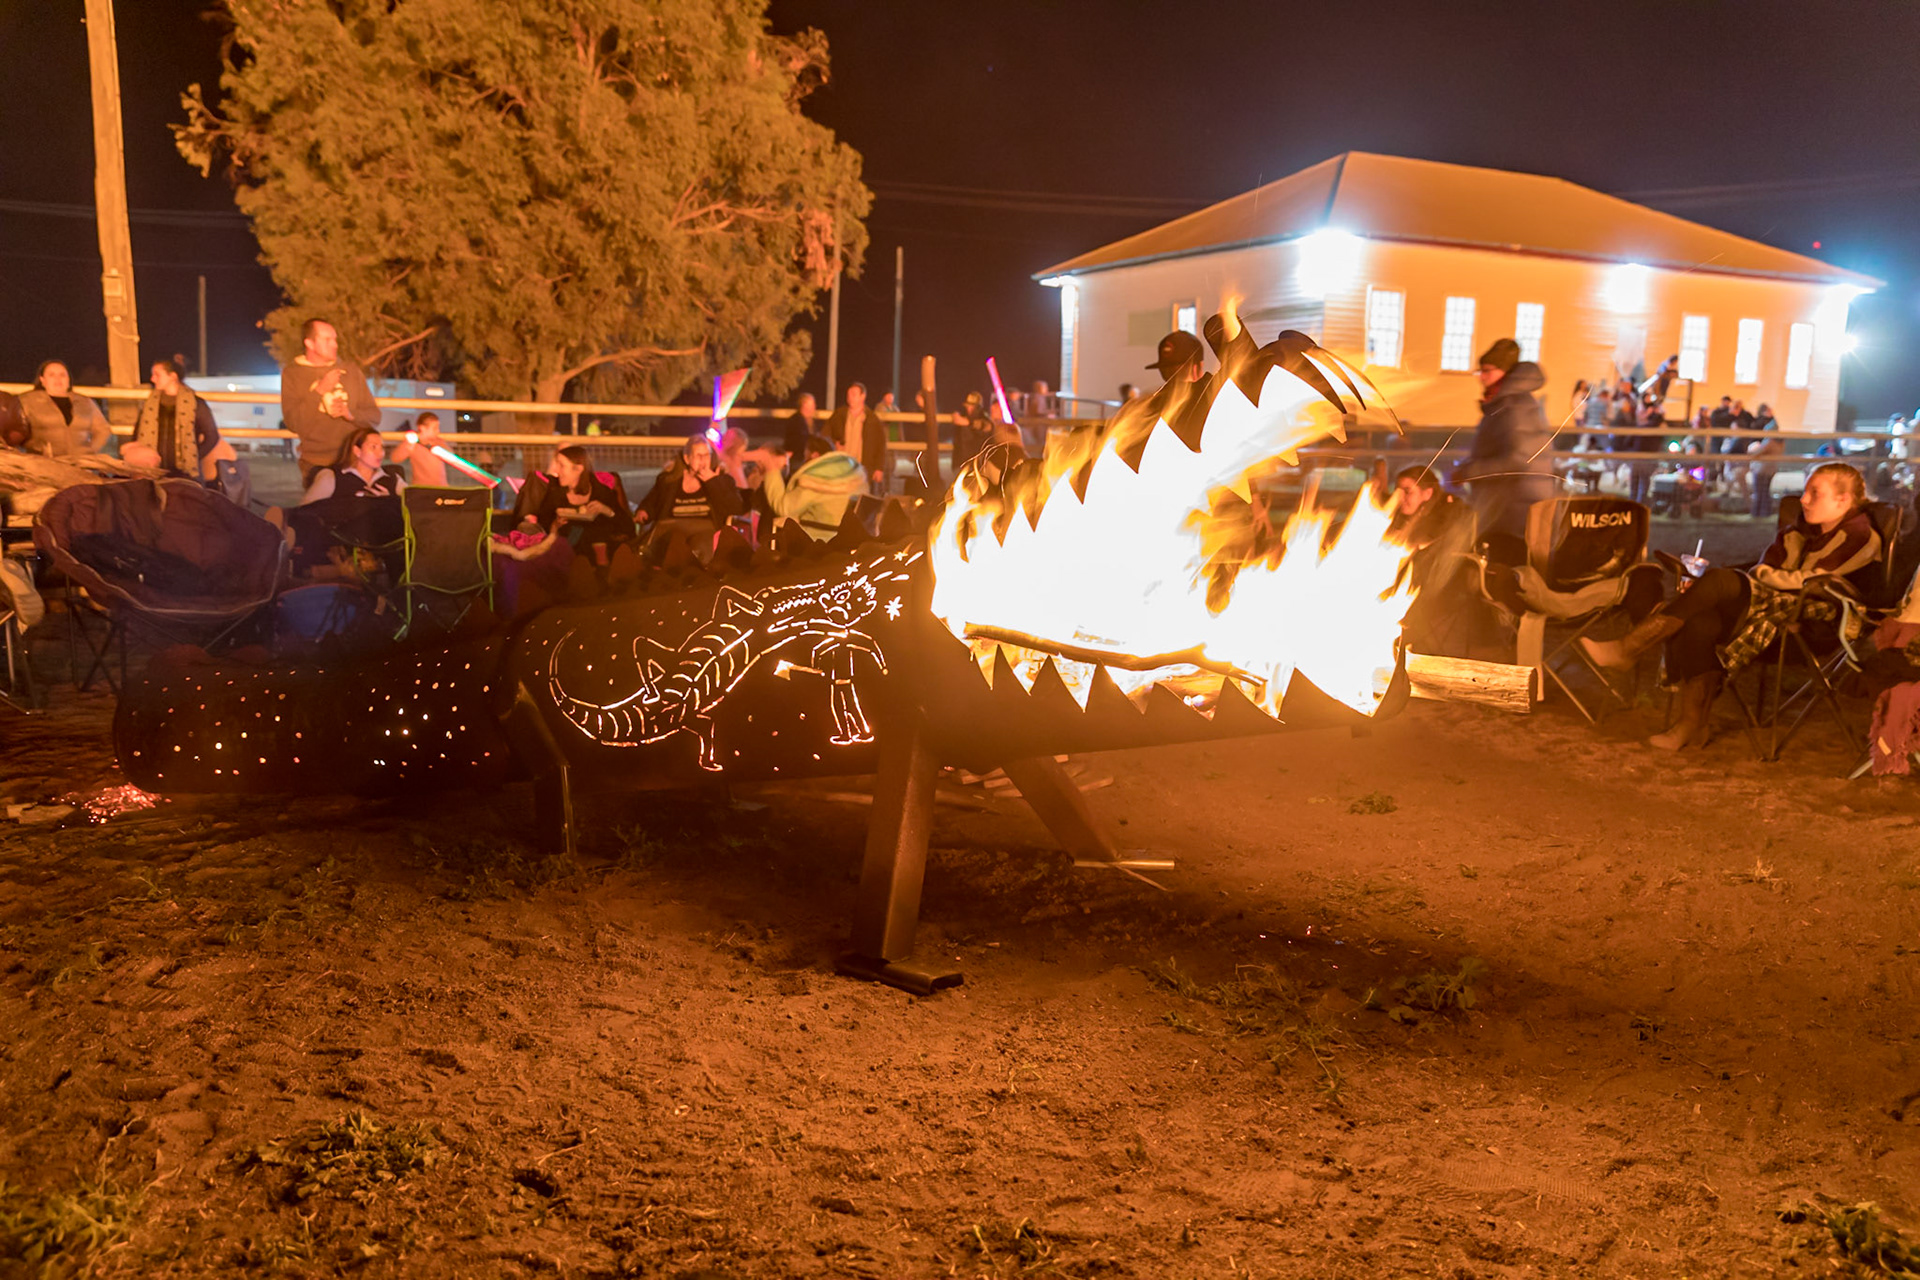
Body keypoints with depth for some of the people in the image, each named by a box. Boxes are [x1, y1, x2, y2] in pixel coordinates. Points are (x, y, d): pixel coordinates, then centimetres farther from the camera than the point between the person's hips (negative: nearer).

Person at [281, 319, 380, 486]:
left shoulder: (351, 370, 14)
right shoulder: (292, 373, 7)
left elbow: (374, 416, 12)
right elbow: (293, 423, -5)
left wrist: (351, 414, -8)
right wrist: (319, 391, -10)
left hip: (353, 460, 2)